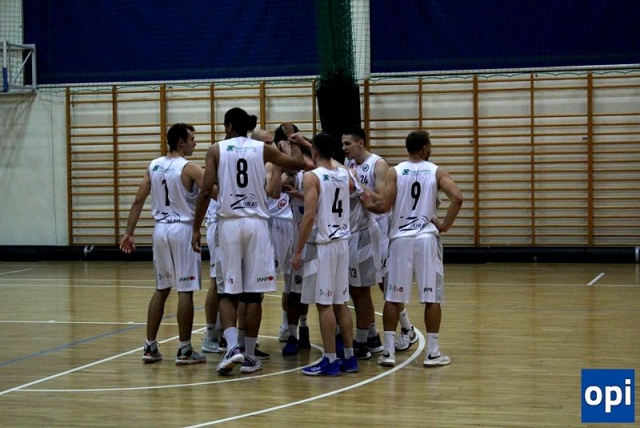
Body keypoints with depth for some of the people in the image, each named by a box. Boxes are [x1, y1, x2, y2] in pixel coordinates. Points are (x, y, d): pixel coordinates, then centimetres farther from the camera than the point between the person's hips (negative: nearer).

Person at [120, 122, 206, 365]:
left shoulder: (153, 166, 7)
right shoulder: (189, 169, -11)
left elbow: (138, 201, 6)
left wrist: (129, 233, 9)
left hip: (160, 229, 6)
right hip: (182, 229, -6)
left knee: (161, 289, 15)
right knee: (185, 291, -1)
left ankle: (150, 347, 15)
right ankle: (184, 351, 1)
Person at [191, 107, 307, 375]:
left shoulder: (216, 150, 2)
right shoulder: (263, 149, 5)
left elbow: (206, 192, -5)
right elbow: (298, 163, 14)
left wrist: (196, 229, 2)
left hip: (229, 224, -1)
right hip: (256, 223, 1)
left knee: (227, 292, 6)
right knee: (253, 293, 5)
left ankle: (232, 347, -13)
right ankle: (249, 356, 8)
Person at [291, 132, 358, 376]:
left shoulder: (312, 177, -12)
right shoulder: (343, 173, 8)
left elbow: (309, 216, -19)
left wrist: (298, 251, -14)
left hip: (322, 245, -7)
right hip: (342, 242, 7)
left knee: (324, 304, -3)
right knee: (340, 302, 13)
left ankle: (330, 361, -2)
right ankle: (349, 358, 16)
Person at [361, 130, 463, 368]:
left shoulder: (395, 172, 1)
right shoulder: (436, 172, 1)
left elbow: (384, 206, -8)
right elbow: (457, 198, -13)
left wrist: (369, 205, 13)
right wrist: (445, 225, -3)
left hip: (400, 239, 1)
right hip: (427, 238, -1)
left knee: (393, 298, 7)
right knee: (431, 297, 5)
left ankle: (388, 351, 6)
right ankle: (432, 352, 6)